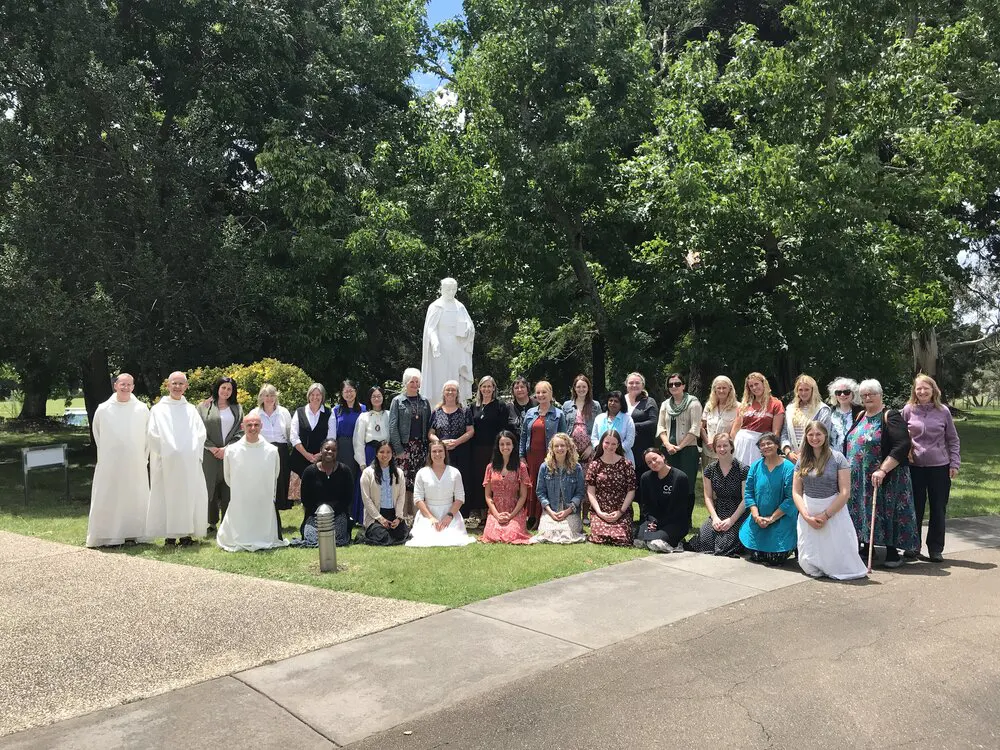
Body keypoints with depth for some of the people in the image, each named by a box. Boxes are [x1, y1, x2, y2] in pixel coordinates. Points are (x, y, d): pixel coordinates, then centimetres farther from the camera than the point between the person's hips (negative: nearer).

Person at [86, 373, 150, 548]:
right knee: (109, 501, 2)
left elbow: (148, 435, 8)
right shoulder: (103, 410, -1)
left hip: (135, 466, 1)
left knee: (135, 499, 5)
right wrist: (105, 455, 13)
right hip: (110, 466, 0)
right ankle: (109, 536, 9)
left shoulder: (142, 409, -1)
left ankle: (134, 534, 15)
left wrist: (144, 458, 6)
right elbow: (97, 435, 13)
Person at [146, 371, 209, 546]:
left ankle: (186, 532, 10)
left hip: (189, 462, 3)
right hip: (167, 462, -2)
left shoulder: (191, 410, 11)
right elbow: (152, 434, -2)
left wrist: (195, 453, -2)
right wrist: (163, 452, -7)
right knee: (168, 496, -1)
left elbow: (201, 433, 8)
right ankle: (170, 535, 6)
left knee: (189, 495, 2)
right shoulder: (158, 409, 3)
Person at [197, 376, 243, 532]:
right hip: (209, 455, -1)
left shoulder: (237, 408, 13)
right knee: (210, 488, 1)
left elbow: (240, 431, 7)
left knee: (228, 489, 0)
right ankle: (212, 522, 12)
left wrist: (227, 448, -6)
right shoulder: (204, 407, 6)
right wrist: (212, 448, -9)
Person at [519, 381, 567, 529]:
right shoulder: (530, 413, 11)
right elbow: (523, 436, 13)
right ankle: (531, 518, 14)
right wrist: (521, 456, 6)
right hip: (531, 455, 3)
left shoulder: (558, 414, 2)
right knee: (531, 487, 4)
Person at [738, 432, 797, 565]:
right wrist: (756, 516, -10)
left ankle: (791, 545, 21)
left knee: (775, 558, -9)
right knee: (755, 556, -2)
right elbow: (748, 493, 3)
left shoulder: (788, 468, -11)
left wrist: (771, 518, -15)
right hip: (758, 518, 4)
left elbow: (790, 499, -14)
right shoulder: (755, 466, 2)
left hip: (782, 518, -4)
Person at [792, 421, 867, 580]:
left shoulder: (837, 458, -5)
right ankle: (816, 568, 31)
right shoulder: (802, 461, 6)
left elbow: (845, 493, -9)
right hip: (808, 514, 3)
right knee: (809, 567, 1)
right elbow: (796, 492, 4)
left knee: (838, 561, -5)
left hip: (834, 511, -3)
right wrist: (807, 517, -9)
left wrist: (825, 515, -13)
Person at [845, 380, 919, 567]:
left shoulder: (890, 417, -11)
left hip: (885, 479, -7)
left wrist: (883, 470, -27)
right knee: (863, 511, 12)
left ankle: (892, 552, 10)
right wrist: (848, 467, 13)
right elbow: (849, 443, 23)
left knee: (886, 513, -1)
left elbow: (903, 446, -21)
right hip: (859, 479, 7)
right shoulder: (860, 417, 12)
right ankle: (866, 548, 23)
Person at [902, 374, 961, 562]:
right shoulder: (908, 410, 0)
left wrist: (954, 463, 1)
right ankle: (913, 546, 19)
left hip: (940, 467, 0)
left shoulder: (943, 411, 1)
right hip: (914, 467, 0)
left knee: (938, 509, 6)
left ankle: (935, 549, 17)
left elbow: (953, 439, 6)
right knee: (915, 508, 7)